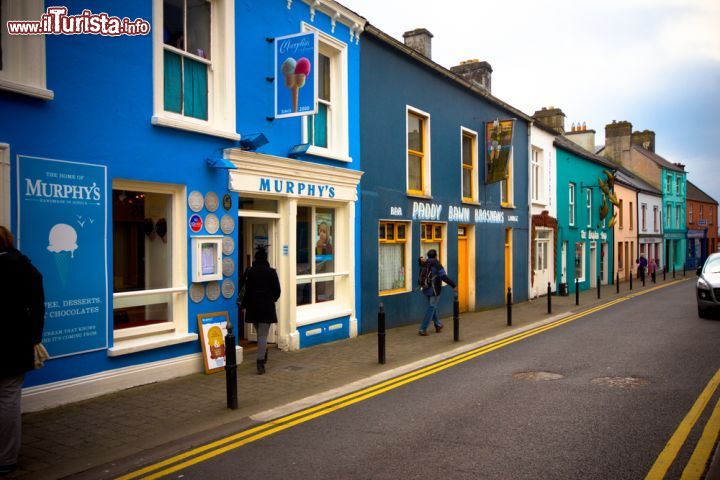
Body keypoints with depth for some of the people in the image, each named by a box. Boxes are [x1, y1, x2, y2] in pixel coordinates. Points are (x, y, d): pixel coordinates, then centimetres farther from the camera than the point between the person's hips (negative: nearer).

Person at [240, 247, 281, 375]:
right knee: (263, 335, -1)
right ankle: (260, 361, -10)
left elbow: (247, 290, -6)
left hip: (253, 307, 2)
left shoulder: (249, 272, -5)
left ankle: (263, 356, 35)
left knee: (259, 334, 20)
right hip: (267, 307, -2)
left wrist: (243, 304, 8)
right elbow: (277, 290, -2)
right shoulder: (271, 272, -6)